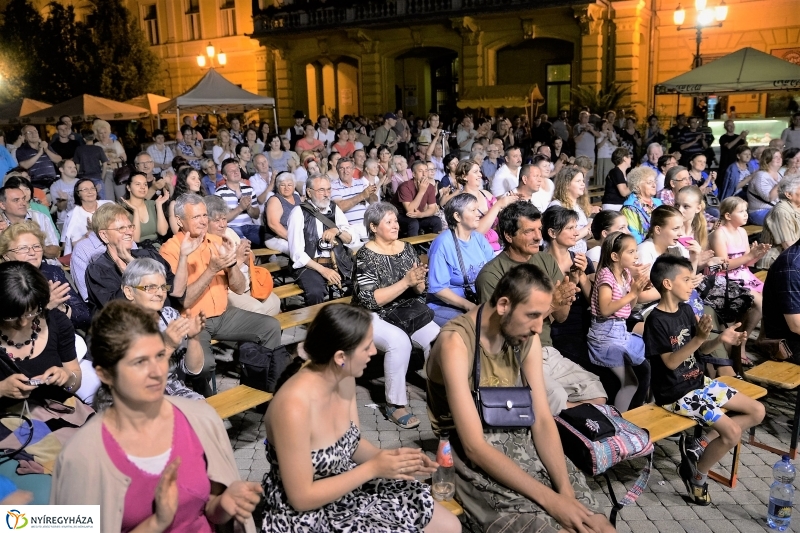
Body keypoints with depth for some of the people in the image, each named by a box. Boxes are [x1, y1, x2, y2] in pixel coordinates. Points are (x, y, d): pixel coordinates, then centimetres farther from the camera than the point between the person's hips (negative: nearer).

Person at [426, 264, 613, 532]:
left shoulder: (526, 339, -4)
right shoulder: (456, 343, -25)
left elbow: (542, 420, -2)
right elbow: (475, 446, -27)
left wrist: (565, 489, -17)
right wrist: (549, 499, -28)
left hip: (517, 437, 6)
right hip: (471, 454, -5)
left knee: (582, 507, -10)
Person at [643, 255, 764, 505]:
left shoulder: (686, 310, 4)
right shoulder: (656, 320, -20)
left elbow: (701, 349, 11)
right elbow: (670, 362, -23)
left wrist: (720, 339, -9)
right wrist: (699, 337, -33)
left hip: (699, 381, 9)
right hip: (675, 393, -9)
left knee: (757, 411, 10)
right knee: (732, 432, -18)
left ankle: (700, 446, 9)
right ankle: (697, 474, 5)